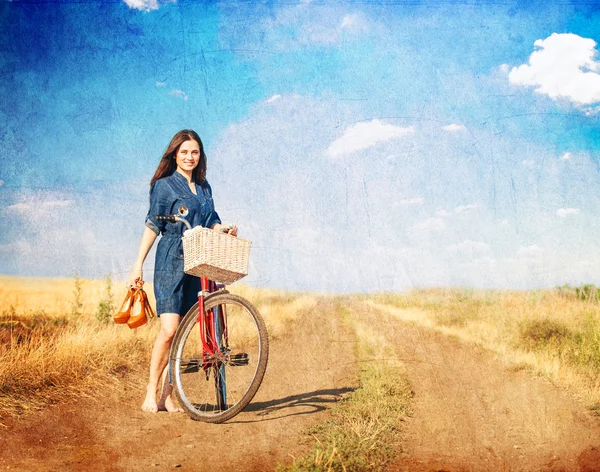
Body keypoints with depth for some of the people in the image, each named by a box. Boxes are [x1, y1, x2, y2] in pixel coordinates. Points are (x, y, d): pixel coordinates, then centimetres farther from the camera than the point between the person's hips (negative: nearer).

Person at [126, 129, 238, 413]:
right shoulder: (164, 185, 1)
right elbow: (152, 227, -2)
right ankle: (151, 392, -1)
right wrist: (138, 266, -5)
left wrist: (225, 228, -2)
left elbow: (211, 222, 21)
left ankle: (167, 396, 10)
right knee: (169, 329, -15)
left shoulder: (204, 188, 16)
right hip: (170, 264, -5)